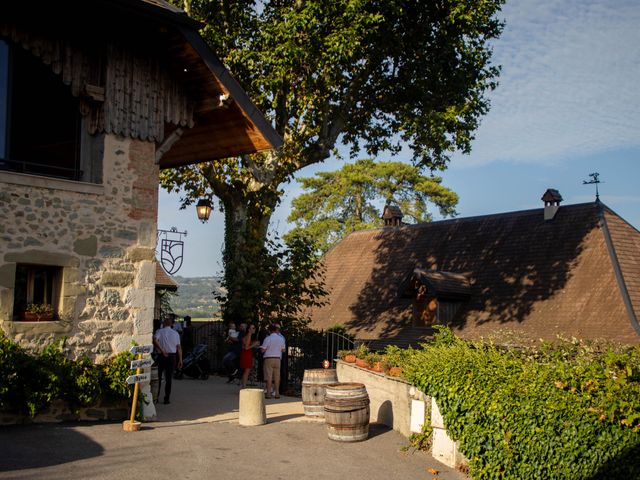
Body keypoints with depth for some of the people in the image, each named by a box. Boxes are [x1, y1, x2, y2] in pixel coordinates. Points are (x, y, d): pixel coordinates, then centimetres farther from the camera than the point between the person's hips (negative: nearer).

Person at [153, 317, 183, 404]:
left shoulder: (160, 331, -1)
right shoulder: (175, 333, 7)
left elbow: (155, 340, -21)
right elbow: (179, 348, 6)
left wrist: (162, 350, -17)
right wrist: (180, 360, 8)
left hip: (162, 356, -2)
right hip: (172, 356, 2)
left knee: (158, 377, 11)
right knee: (169, 378, 5)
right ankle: (167, 398, 4)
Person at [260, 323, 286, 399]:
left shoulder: (268, 339, -10)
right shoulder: (281, 338, 3)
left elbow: (263, 350, -8)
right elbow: (283, 350, 10)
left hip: (269, 358, -4)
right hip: (278, 358, 4)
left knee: (269, 376, 0)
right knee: (277, 376, 8)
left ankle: (269, 393, 0)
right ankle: (277, 393, 9)